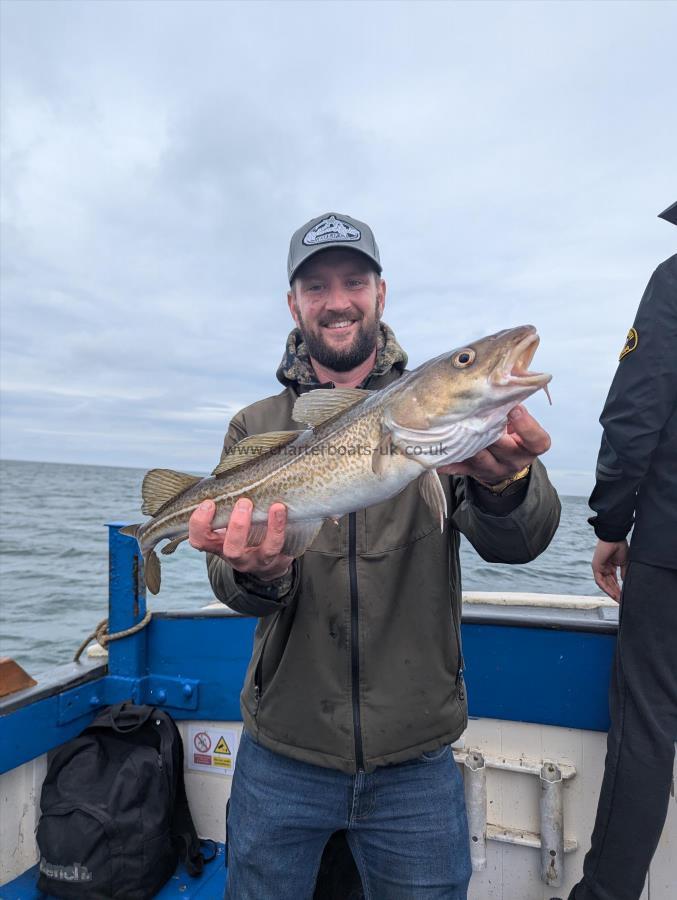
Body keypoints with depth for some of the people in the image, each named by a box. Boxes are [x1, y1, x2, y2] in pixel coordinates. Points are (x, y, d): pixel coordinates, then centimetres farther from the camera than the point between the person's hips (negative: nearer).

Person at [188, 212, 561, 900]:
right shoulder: (255, 427, -1)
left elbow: (517, 542, -17)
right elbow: (231, 584, -8)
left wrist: (504, 480, -40)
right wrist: (258, 574, -32)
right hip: (281, 753, 1)